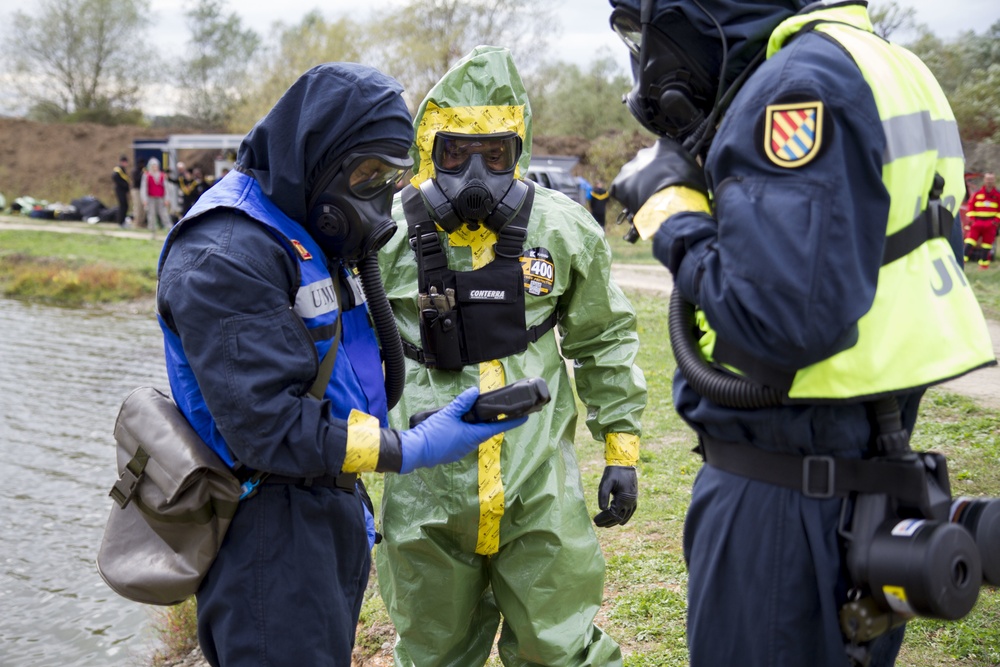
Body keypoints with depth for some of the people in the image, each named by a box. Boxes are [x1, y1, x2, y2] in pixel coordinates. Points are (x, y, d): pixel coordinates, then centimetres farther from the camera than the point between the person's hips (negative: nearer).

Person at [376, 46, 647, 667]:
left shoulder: (563, 229, -1)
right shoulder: (389, 235, -3)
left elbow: (605, 341, 11)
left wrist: (623, 450, 8)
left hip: (539, 489, 0)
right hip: (426, 492, 1)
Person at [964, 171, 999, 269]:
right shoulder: (977, 194, 4)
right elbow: (971, 206, 9)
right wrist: (971, 218, -1)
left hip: (990, 224, 0)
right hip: (977, 222, 1)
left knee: (987, 242, 5)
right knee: (970, 240, -10)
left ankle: (984, 262, 13)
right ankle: (963, 258, -13)